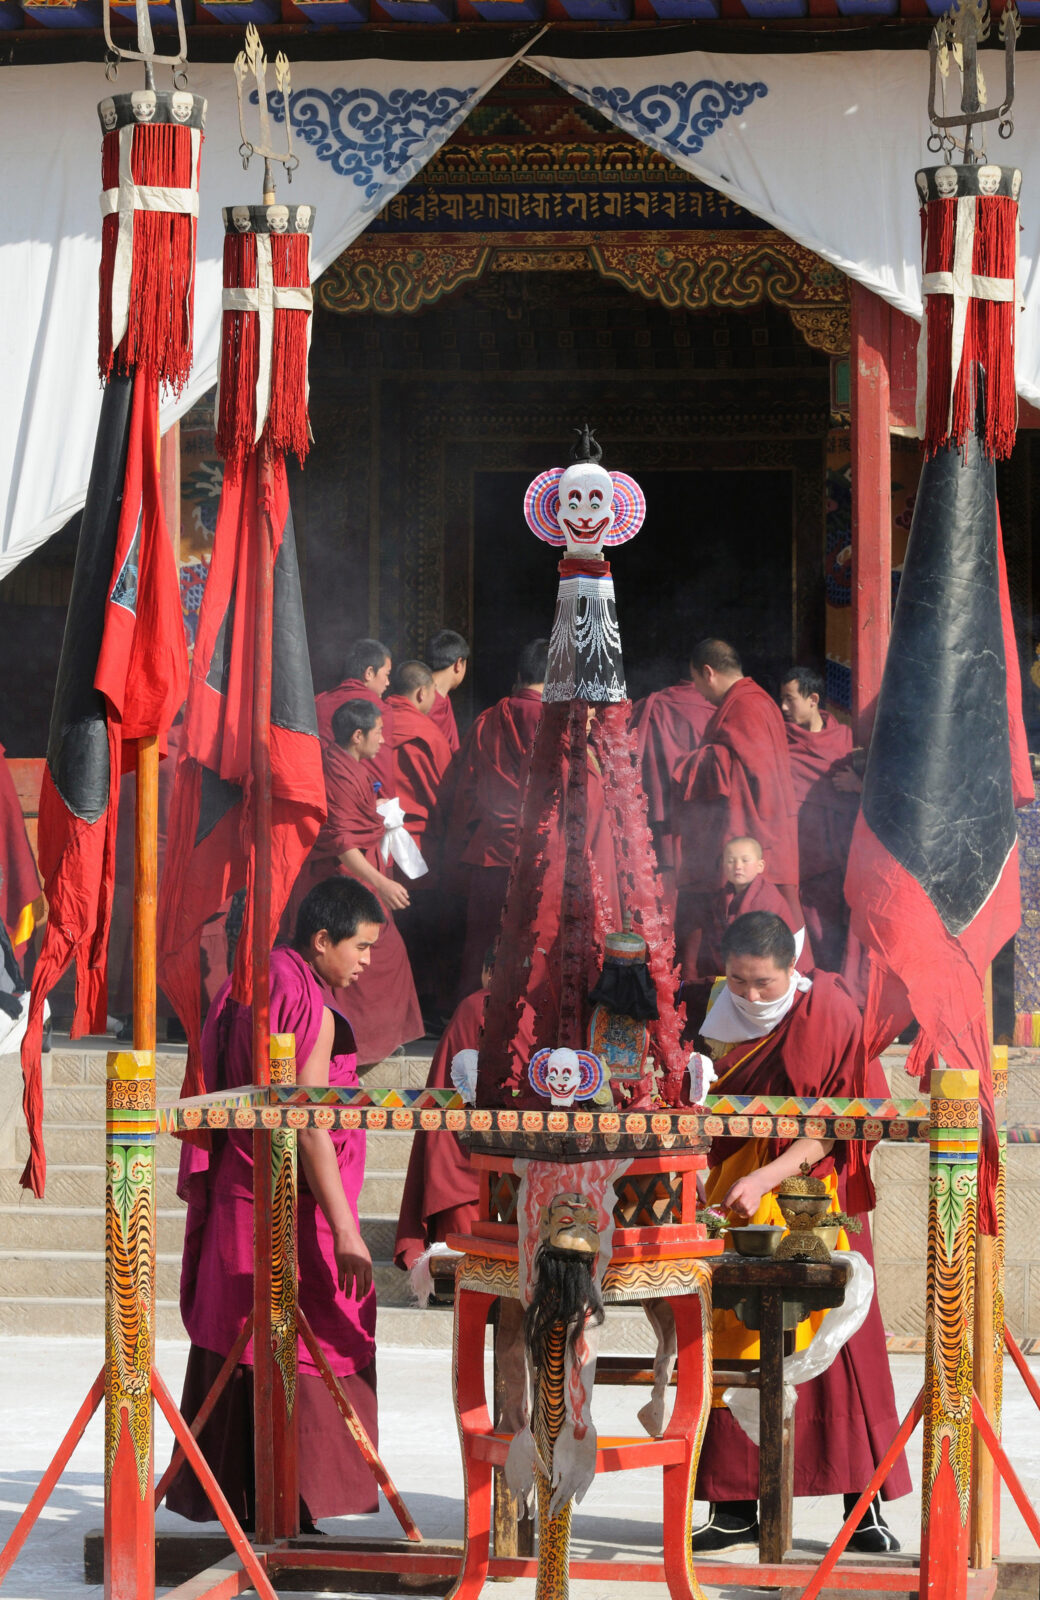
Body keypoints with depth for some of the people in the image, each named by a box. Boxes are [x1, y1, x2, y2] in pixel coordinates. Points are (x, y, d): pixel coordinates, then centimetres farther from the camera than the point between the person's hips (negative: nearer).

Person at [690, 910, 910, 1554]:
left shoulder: (829, 1016, -7)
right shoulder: (726, 1021, 7)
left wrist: (765, 1178, -20)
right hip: (733, 1201, 4)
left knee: (835, 1345, -5)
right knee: (733, 1347, -1)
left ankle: (864, 1507, -2)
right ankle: (736, 1507, 3)